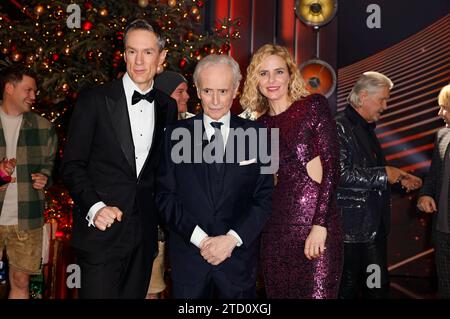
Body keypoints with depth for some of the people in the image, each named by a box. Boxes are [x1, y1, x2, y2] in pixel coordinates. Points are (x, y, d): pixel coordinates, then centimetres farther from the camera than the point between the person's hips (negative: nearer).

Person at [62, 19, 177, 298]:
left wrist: (160, 216, 6)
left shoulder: (168, 107, 7)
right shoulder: (94, 101, -5)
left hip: (145, 234, 4)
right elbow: (72, 166, -5)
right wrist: (95, 207, -18)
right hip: (101, 230, -4)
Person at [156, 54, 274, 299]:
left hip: (239, 255, 0)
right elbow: (165, 196, -1)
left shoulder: (256, 134, 0)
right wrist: (201, 239, -10)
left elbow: (266, 198, -2)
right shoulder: (176, 134, 1)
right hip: (188, 256, 0)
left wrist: (232, 238, -12)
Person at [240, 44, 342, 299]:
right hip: (277, 227, 4)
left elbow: (331, 166, -8)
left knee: (317, 292, -4)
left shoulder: (314, 105, -1)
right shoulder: (261, 124, 12)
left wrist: (320, 225, -15)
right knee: (279, 291, 10)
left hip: (317, 222, -4)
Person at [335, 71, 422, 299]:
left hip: (375, 226, 9)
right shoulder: (340, 127, -13)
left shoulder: (367, 128, 16)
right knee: (346, 290, 3)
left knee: (379, 288, 13)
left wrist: (399, 179, 10)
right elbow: (339, 174, -24)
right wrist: (384, 175, -18)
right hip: (352, 228, -9)